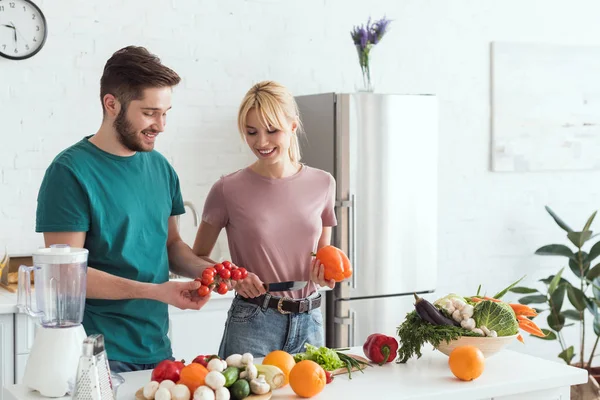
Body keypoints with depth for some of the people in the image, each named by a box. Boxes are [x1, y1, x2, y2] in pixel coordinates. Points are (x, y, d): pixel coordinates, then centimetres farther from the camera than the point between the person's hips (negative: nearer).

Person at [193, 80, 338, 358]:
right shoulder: (228, 190, -7)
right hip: (252, 324, -3)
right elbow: (198, 258, 3)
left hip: (310, 322, 3)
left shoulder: (323, 184, 3)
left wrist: (323, 275, -6)